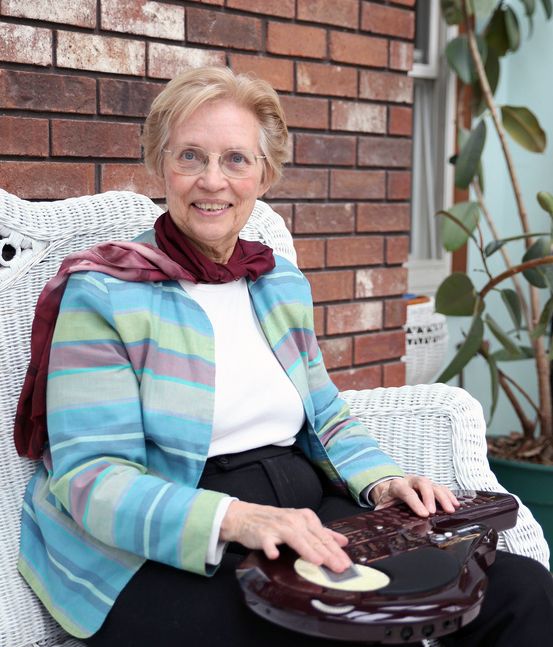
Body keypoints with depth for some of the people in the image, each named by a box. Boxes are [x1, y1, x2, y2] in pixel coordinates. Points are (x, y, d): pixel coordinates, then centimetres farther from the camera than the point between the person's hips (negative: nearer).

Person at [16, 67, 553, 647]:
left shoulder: (282, 283, 15)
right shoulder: (102, 294, -5)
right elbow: (91, 474, -13)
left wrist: (382, 481, -1)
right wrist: (237, 518, -30)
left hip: (306, 520, 6)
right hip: (164, 553, -5)